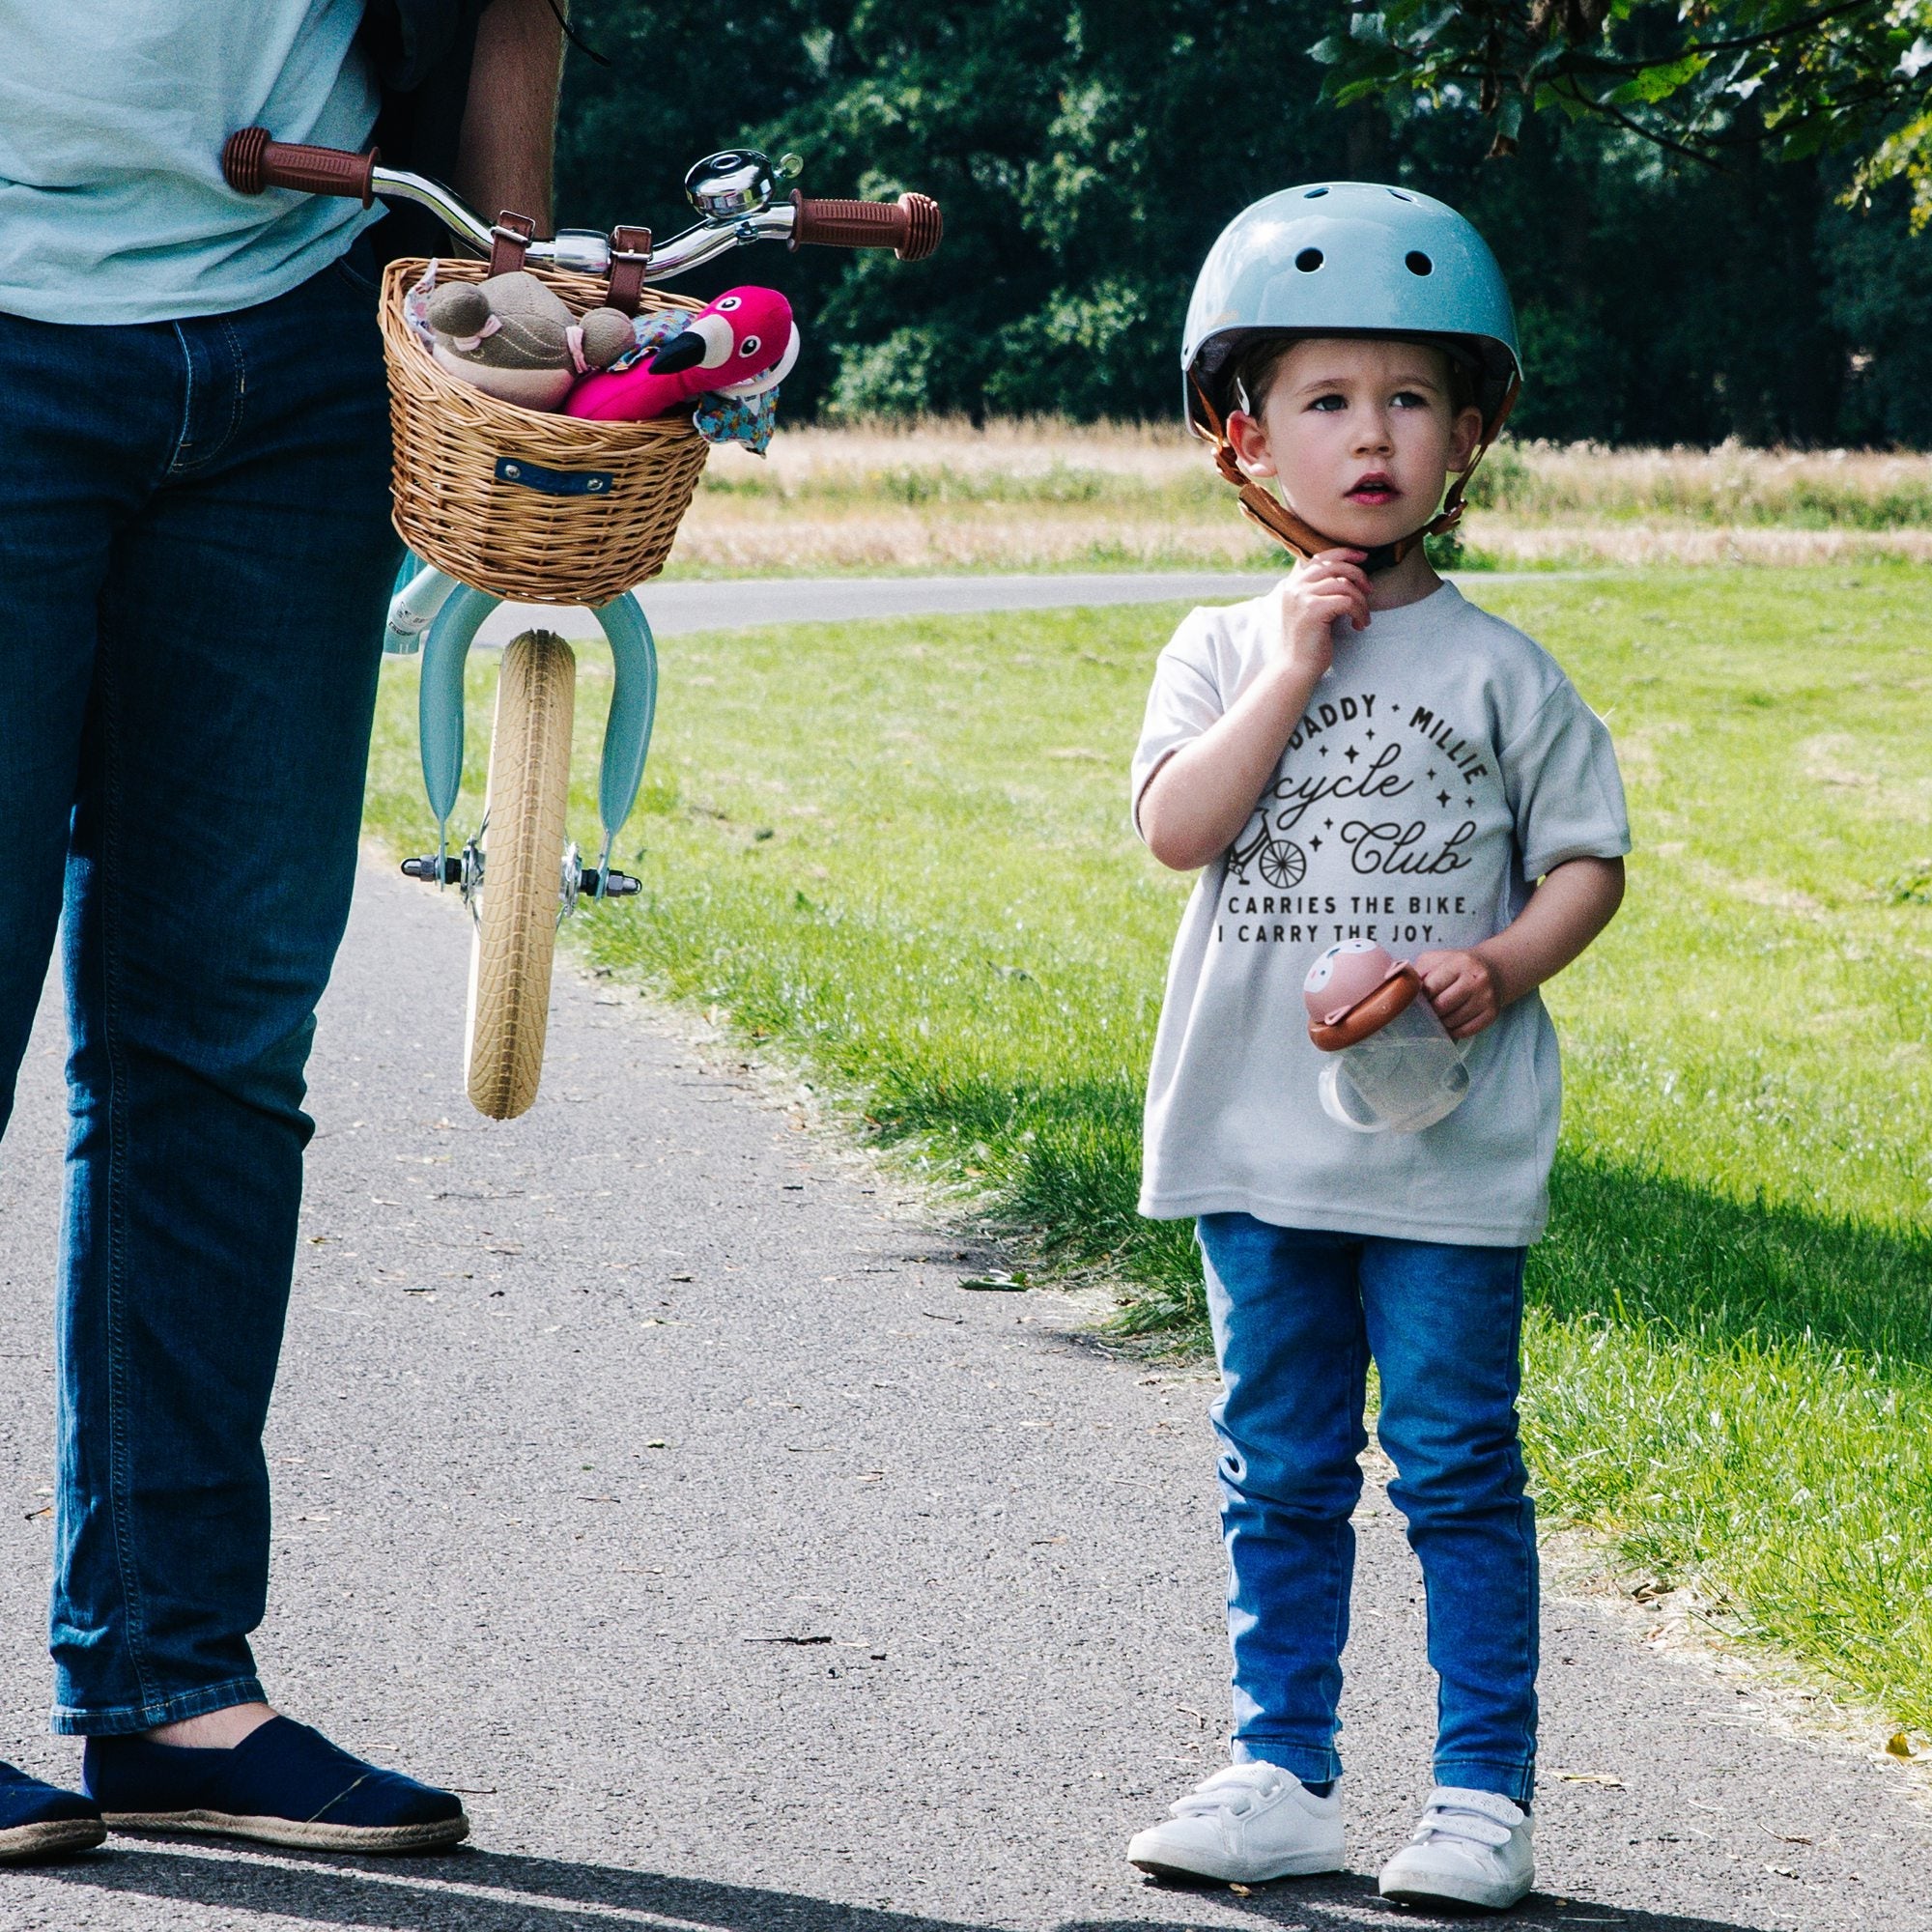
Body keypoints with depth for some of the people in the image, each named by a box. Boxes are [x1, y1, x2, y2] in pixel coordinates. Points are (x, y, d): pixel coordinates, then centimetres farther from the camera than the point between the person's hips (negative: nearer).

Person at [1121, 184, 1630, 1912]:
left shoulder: (1496, 670, 1)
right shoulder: (1223, 653, 5)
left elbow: (1590, 858, 4)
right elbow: (1178, 828, -10)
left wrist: (1503, 964, -15)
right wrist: (1297, 664, -12)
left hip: (1449, 1146, -2)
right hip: (1259, 1139, 2)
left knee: (1456, 1465, 1)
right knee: (1282, 1473, 10)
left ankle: (1484, 1792, 8)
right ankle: (1285, 1780, 19)